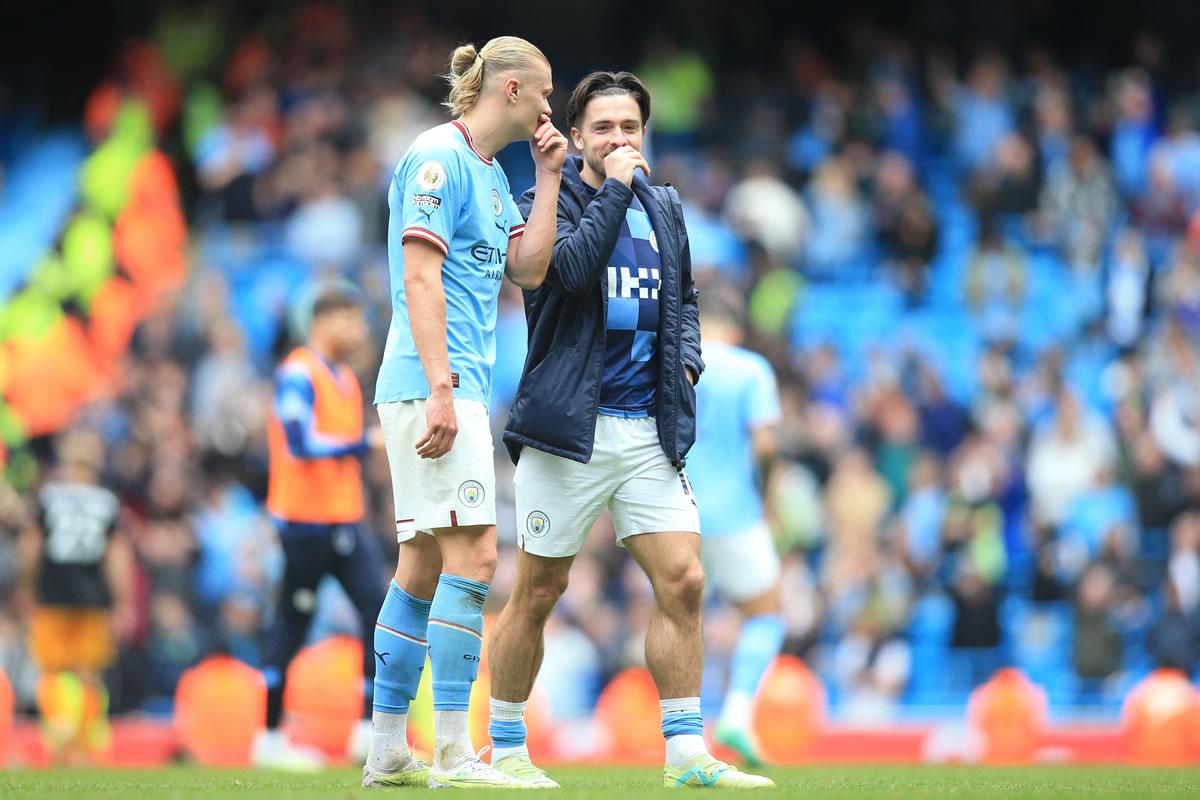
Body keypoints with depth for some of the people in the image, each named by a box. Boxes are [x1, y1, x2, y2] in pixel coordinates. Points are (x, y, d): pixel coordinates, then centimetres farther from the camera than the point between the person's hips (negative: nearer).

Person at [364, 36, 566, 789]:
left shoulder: (490, 172, 19)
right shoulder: (439, 157, -9)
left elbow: (529, 270, 17)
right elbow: (419, 278, -16)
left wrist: (549, 177, 12)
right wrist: (441, 388, -22)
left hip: (458, 387, 10)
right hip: (433, 382, -10)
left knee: (425, 565, 10)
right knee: (472, 553, -15)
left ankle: (388, 751, 13)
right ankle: (454, 753, -17)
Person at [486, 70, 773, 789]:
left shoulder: (664, 208, 14)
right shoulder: (547, 202, -3)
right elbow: (571, 267, -23)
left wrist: (688, 359, 10)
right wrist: (614, 187, -16)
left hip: (651, 427, 5)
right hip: (570, 428, -5)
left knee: (683, 583, -4)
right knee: (539, 593, 1)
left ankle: (687, 754, 1)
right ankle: (506, 749, 13)